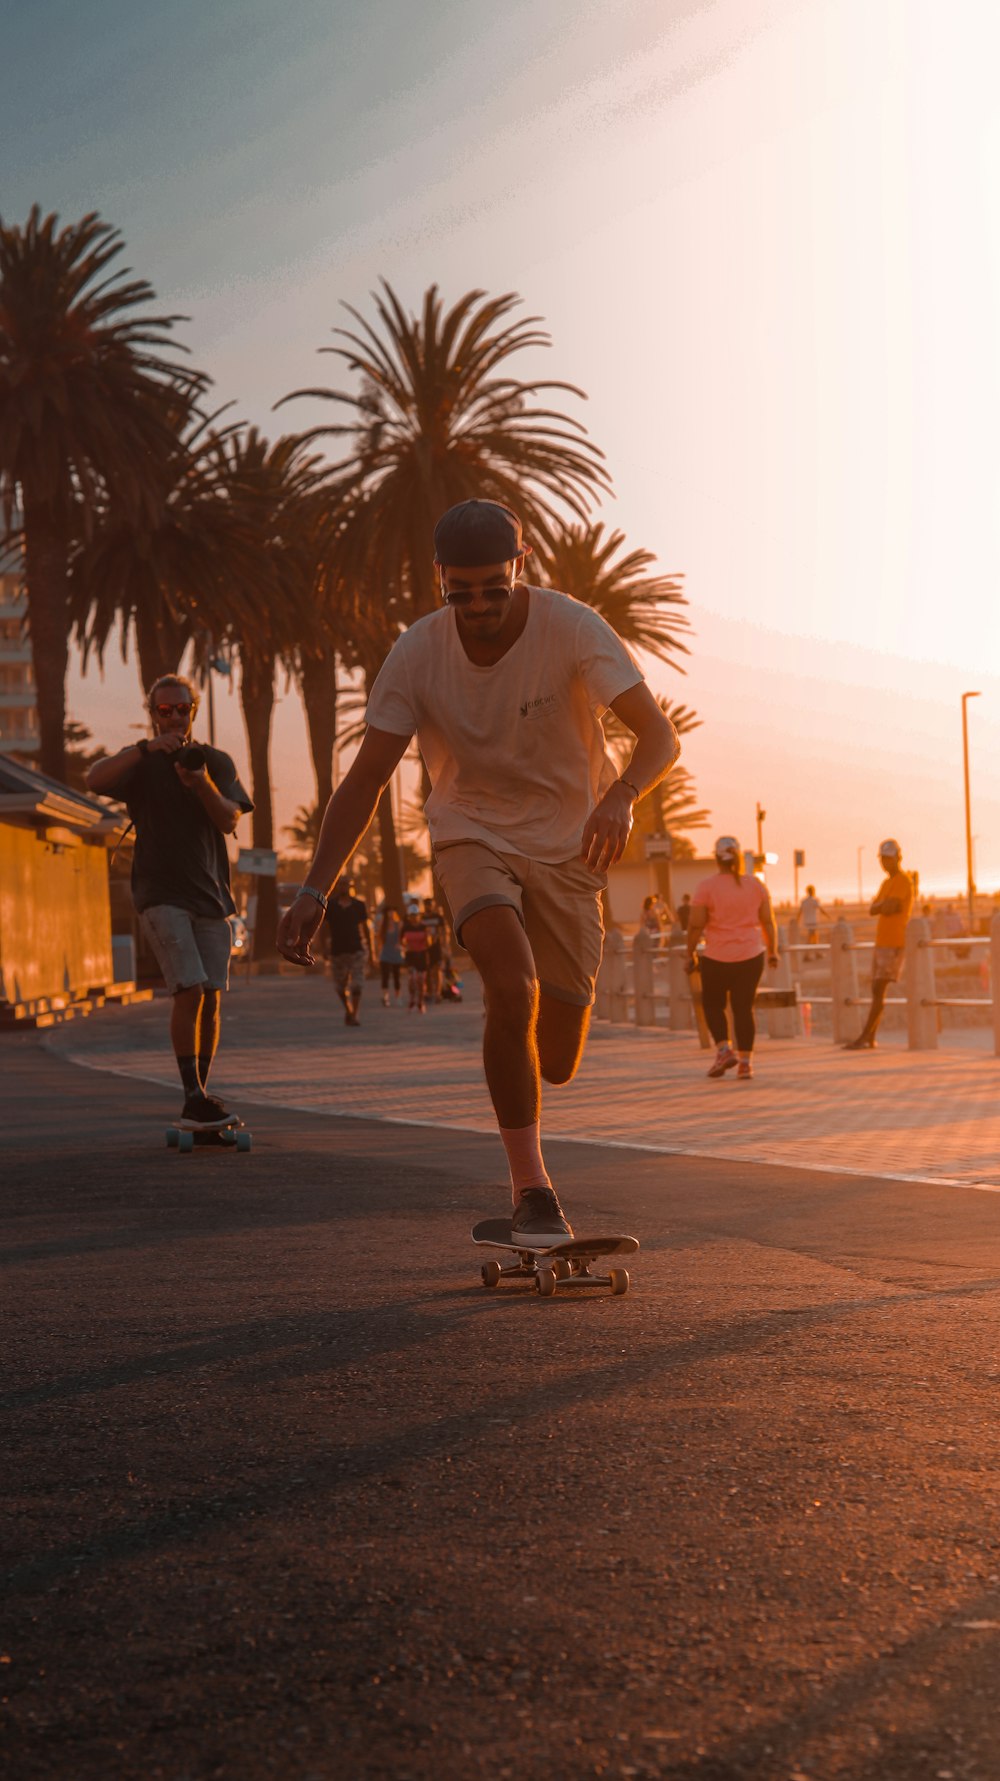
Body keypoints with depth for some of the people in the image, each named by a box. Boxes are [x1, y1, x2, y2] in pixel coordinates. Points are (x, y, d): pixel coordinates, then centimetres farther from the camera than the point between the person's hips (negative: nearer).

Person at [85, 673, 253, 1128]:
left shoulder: (215, 761, 12)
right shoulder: (140, 761, 4)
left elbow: (231, 822, 0)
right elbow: (95, 779, -17)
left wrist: (204, 786, -19)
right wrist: (146, 748, -28)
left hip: (210, 893, 4)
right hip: (161, 894, -4)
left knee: (211, 997, 2)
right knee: (188, 989, -17)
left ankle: (200, 1094, 13)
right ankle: (193, 1096, -15)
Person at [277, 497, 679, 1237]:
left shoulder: (572, 628, -19)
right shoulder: (417, 655, -15)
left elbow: (661, 735, -24)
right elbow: (365, 780, -13)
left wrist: (621, 796, -46)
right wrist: (315, 890, -24)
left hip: (567, 847, 0)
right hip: (473, 836, 0)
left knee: (557, 1063, 1)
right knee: (512, 987, -29)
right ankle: (532, 1190, -18)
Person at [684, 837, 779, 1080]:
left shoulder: (707, 887, -8)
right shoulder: (756, 885, 2)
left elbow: (695, 925, -8)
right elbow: (768, 922, 5)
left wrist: (690, 954, 3)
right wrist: (773, 951, 16)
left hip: (717, 958, -3)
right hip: (751, 956, 3)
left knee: (713, 1005, 15)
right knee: (744, 1008, 9)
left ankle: (724, 1049, -3)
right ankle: (745, 1061, 5)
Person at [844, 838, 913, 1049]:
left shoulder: (904, 880, -10)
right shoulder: (886, 882, 21)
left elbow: (887, 908, -21)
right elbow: (872, 910, 11)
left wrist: (880, 906, 0)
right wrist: (885, 905, -7)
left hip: (894, 944, -10)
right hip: (882, 943, 10)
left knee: (879, 990, -13)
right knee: (876, 990, 9)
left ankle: (863, 1038, -16)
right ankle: (870, 1039, 12)